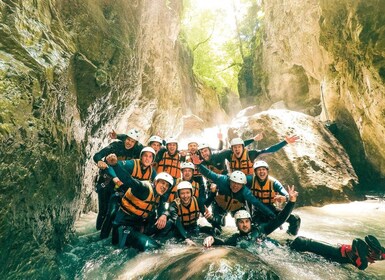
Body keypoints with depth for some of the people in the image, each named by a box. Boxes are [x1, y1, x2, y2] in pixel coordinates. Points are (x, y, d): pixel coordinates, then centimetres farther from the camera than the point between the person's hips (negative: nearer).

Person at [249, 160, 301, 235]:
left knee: (295, 219, -11)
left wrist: (284, 198, -47)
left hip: (270, 209, 1)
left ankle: (290, 236, 22)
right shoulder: (251, 180, -15)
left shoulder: (273, 182, -16)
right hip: (257, 210, 0)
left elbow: (287, 196, -25)